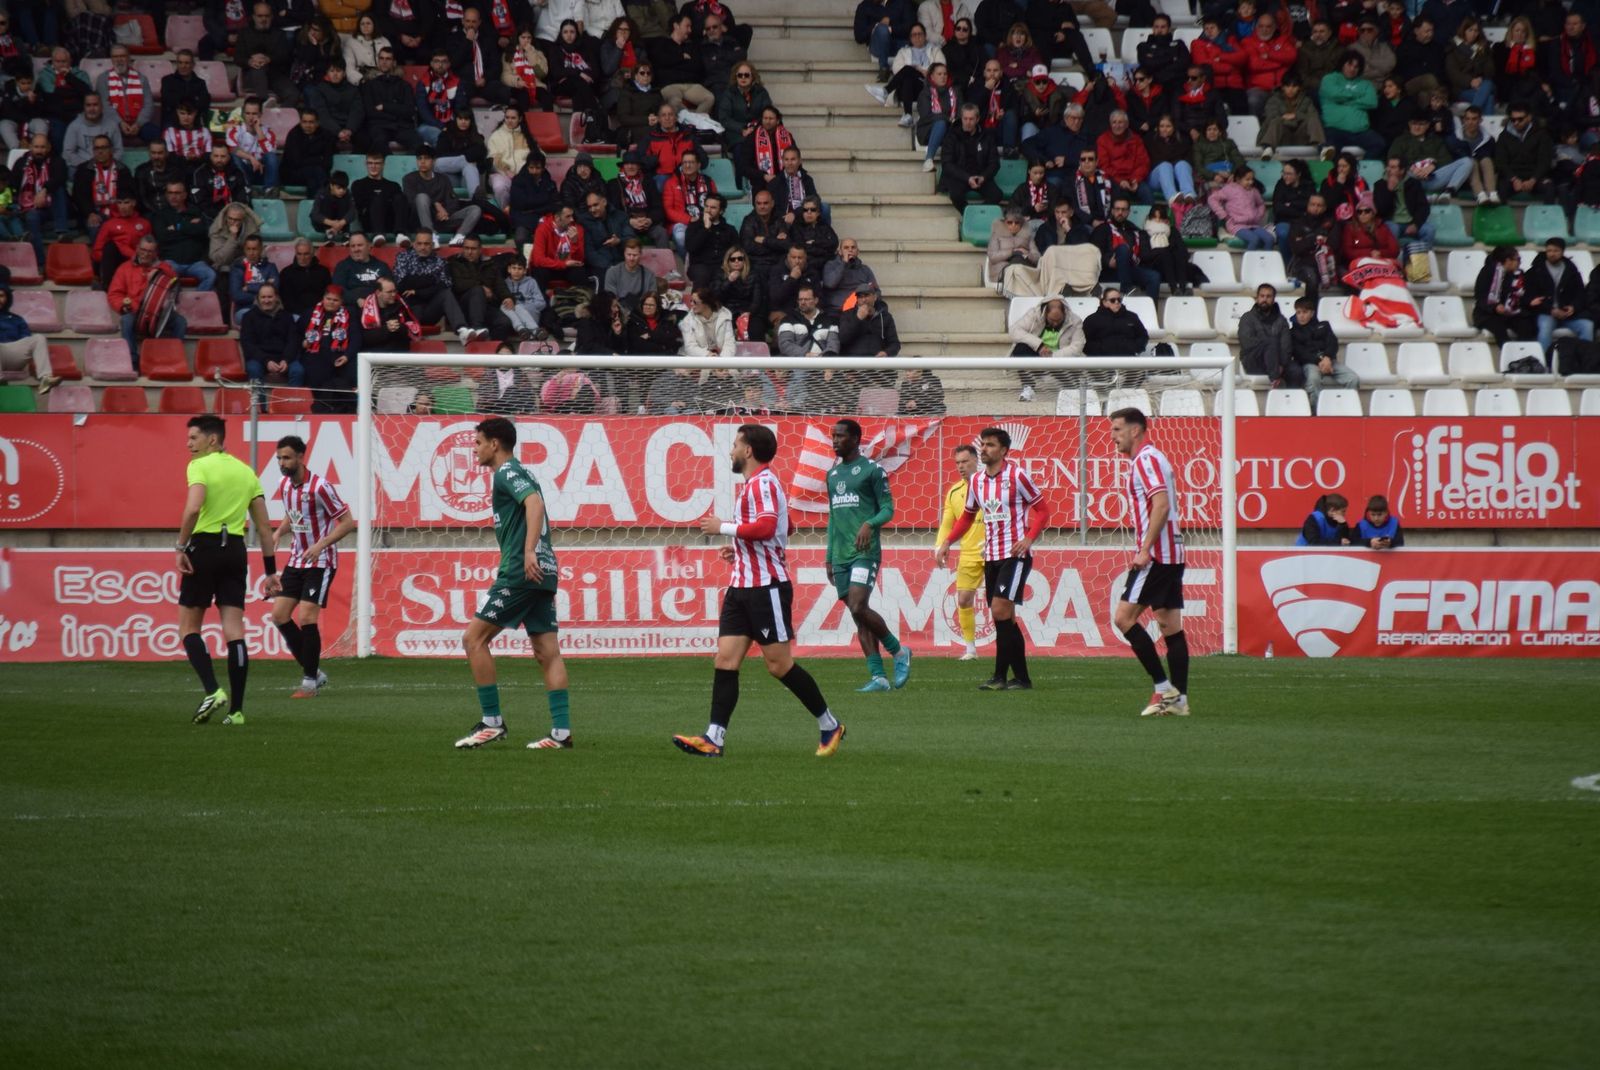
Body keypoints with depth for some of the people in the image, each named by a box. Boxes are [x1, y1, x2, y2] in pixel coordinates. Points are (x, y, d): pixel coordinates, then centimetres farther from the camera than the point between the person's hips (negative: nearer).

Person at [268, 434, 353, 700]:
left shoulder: (319, 487, -19)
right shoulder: (285, 486, 3)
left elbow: (347, 522, -16)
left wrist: (321, 545, -26)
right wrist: (278, 533, 1)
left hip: (321, 561, -8)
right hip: (296, 559, 8)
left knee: (307, 618, -13)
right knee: (279, 615, 1)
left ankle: (310, 682, -2)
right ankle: (314, 672, 13)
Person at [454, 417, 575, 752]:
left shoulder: (507, 473, -6)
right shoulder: (522, 474, 22)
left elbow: (534, 502, -24)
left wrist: (528, 552, -32)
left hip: (520, 572, -9)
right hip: (543, 572, 9)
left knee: (474, 638, -3)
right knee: (547, 652, 4)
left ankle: (491, 721, -5)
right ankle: (561, 731, -1)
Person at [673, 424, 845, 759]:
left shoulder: (763, 483, -13)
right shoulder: (752, 484, 18)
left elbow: (766, 527, -28)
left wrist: (724, 528, -19)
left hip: (767, 587, -10)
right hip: (741, 586, 10)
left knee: (779, 664, -4)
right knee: (726, 659, -1)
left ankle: (830, 726, 10)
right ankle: (714, 739, -6)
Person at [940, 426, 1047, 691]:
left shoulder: (1016, 475, -8)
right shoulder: (976, 481, 10)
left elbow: (1043, 510, -3)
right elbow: (967, 516, 22)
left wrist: (1029, 538, -17)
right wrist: (948, 542, 9)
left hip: (1015, 553, -7)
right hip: (991, 556, 7)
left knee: (1000, 610, -16)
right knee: (1004, 618, 6)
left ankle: (1001, 676, -11)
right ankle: (1020, 677, 11)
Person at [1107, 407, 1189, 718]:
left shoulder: (1146, 459, -11)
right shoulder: (1150, 459, 20)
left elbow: (1161, 505, -21)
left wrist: (1145, 550, -22)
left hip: (1156, 554, -10)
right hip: (1172, 554, 10)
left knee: (1124, 617, -10)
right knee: (1170, 626, 7)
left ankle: (1164, 689, -12)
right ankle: (1178, 700, 5)